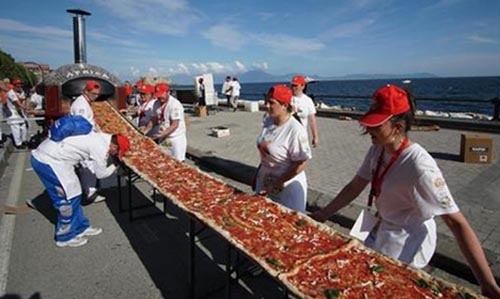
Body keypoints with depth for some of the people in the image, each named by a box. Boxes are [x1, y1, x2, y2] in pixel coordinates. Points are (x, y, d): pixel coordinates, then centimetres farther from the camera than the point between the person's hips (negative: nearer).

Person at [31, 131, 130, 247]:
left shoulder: (99, 136, 7)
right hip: (49, 161, -10)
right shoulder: (101, 147, -17)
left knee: (72, 194, 16)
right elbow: (101, 173, -6)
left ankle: (80, 228, 28)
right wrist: (115, 165, 11)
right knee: (69, 198, 1)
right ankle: (65, 237, 17)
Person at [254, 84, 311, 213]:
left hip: (287, 186, -6)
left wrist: (277, 184, -19)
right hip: (265, 181, 7)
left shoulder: (296, 130, -24)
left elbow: (301, 164, -20)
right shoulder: (268, 121, -3)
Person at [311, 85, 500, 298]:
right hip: (381, 232, 7)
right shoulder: (377, 151, -8)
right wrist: (322, 215, 3)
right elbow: (355, 187, 1)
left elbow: (456, 222, -29)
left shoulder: (419, 166, -30)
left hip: (406, 246, -7)